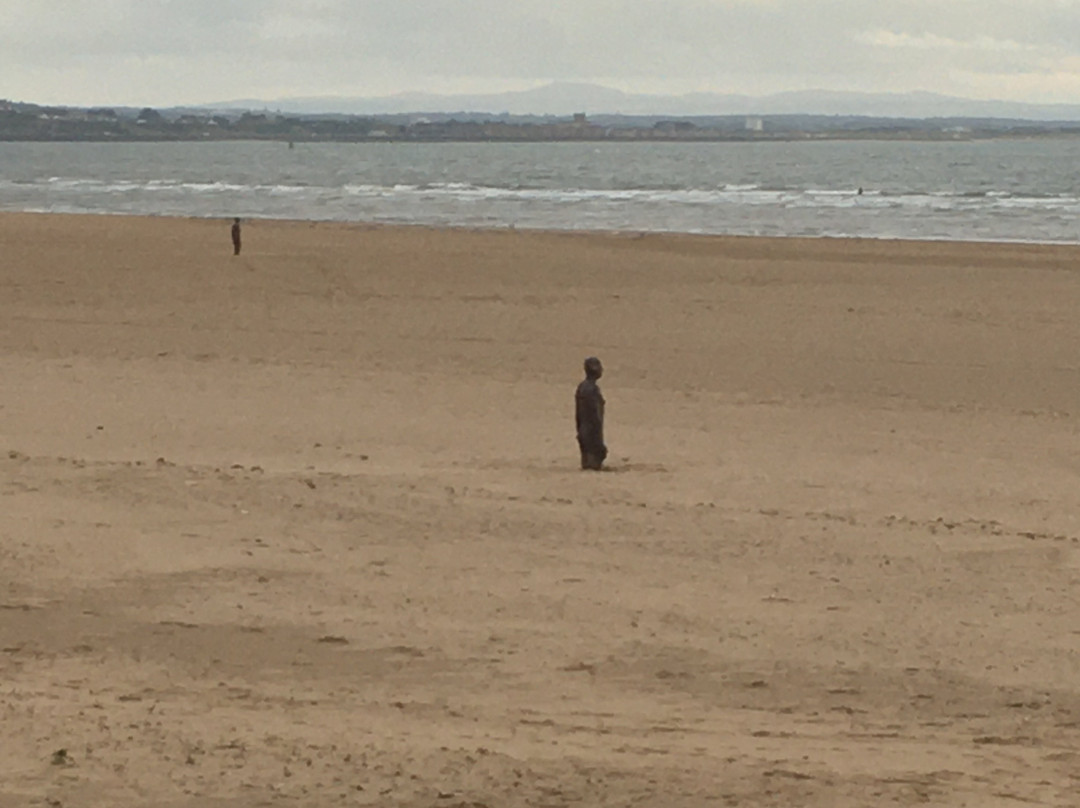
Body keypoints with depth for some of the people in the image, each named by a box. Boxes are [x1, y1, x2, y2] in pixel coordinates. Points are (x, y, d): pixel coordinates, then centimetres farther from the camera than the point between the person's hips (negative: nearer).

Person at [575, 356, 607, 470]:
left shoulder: (581, 387, 11)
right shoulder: (592, 389, -19)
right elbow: (595, 415, -20)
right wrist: (599, 443, -19)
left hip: (584, 432, 10)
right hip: (593, 433, -10)